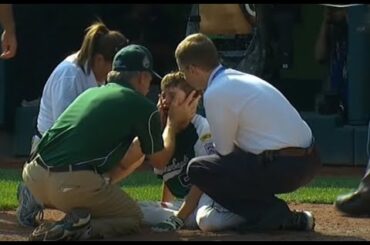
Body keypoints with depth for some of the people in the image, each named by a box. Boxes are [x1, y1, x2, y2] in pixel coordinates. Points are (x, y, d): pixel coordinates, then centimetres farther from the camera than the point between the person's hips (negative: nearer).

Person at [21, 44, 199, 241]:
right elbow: (159, 160, 18)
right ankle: (77, 229, -9)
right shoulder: (143, 106, 4)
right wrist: (173, 122, 34)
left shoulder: (90, 93, 25)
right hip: (74, 183, -7)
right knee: (132, 217, 19)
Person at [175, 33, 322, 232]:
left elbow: (224, 152, -1)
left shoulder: (215, 94, -10)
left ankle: (273, 215, -8)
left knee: (196, 168, -3)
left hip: (284, 168, -9)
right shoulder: (241, 78, 18)